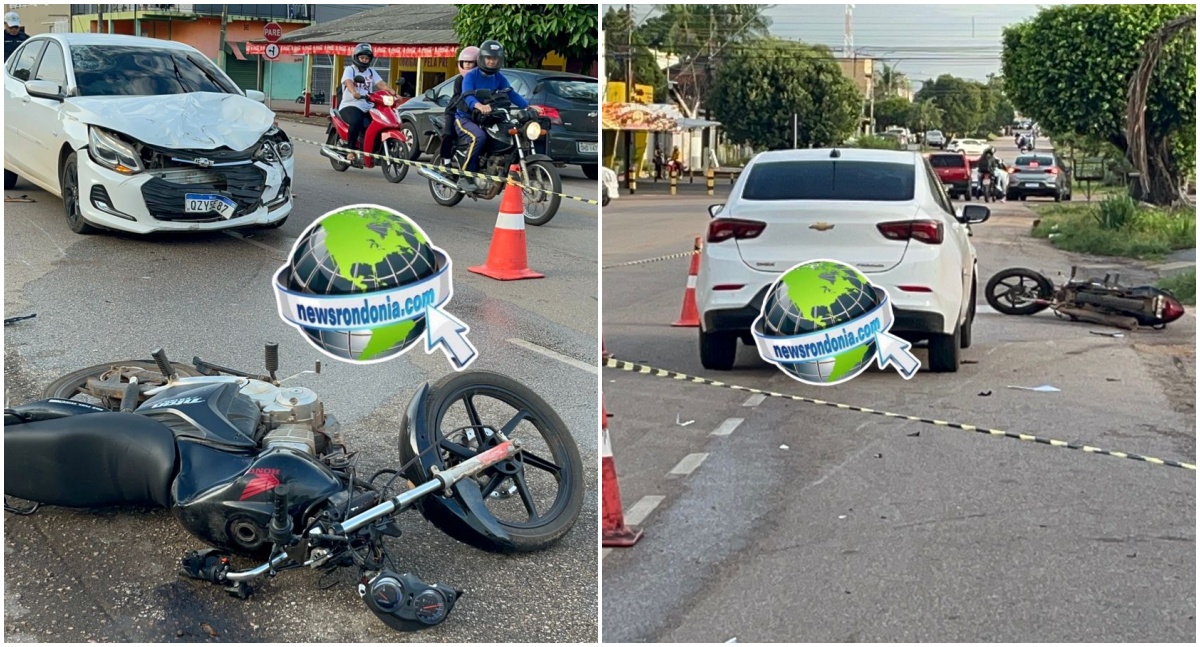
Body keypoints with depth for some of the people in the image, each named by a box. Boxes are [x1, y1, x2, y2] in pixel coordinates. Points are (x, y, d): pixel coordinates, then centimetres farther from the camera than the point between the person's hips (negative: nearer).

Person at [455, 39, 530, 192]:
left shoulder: (499, 78, 9)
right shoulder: (471, 76, -10)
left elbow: (511, 94, -4)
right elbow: (467, 95, -27)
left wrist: (527, 106, -23)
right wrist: (478, 105, -50)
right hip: (465, 118, -6)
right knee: (479, 137, -36)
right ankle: (465, 177, -30)